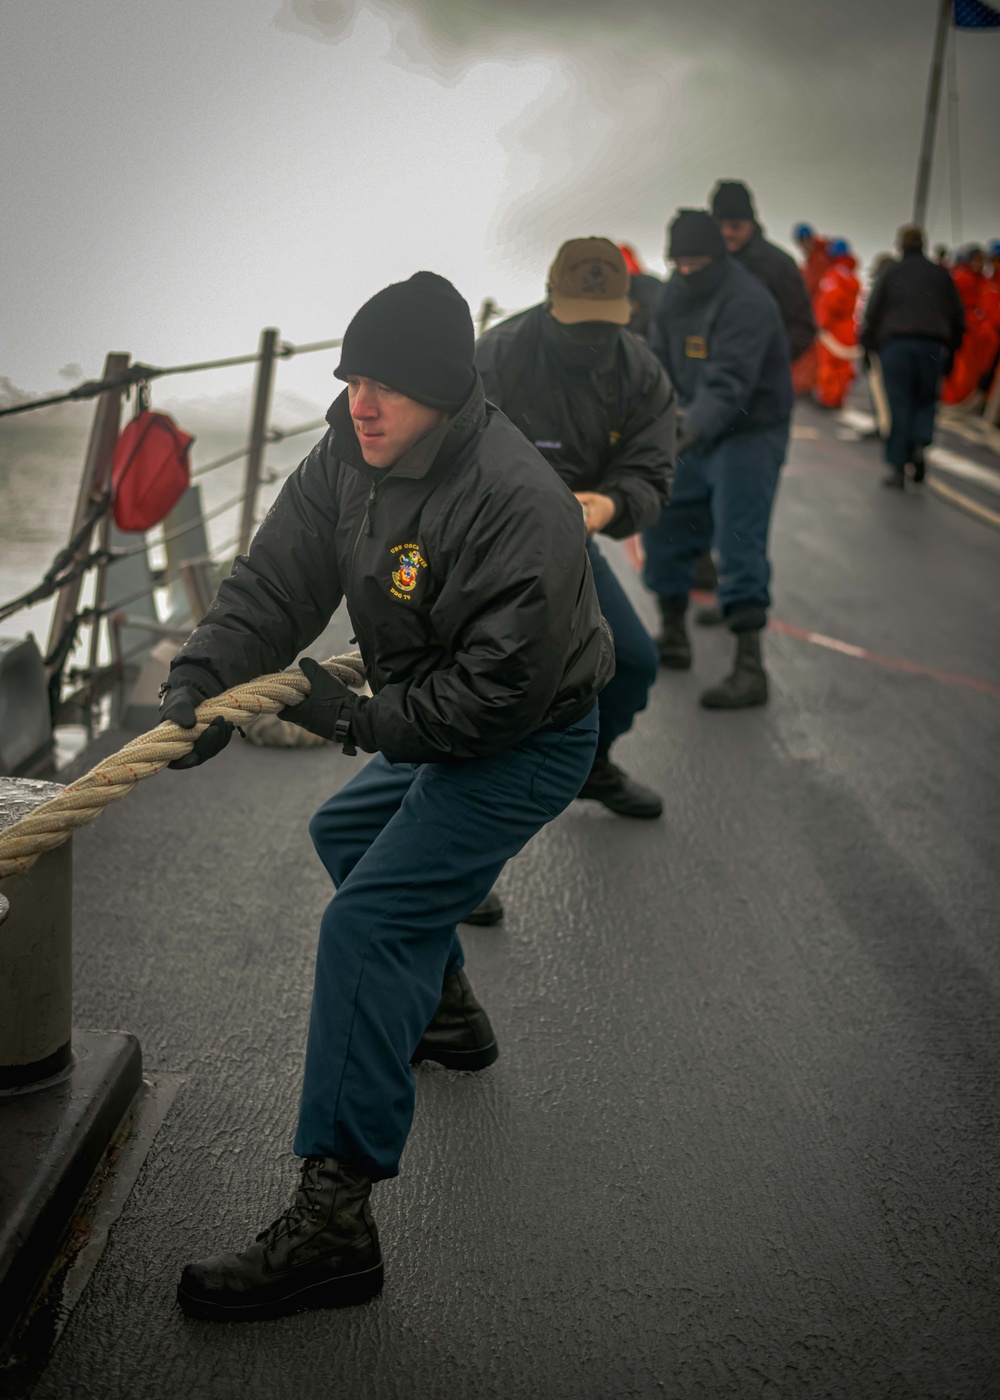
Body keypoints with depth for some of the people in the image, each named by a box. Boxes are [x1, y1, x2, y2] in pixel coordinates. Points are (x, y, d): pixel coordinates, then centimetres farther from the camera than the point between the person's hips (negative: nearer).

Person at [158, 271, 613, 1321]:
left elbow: (499, 690, -31)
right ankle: (443, 1010, 49)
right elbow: (274, 583, -8)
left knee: (368, 919, -21)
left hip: (527, 743, -10)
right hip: (432, 724, 10)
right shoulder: (348, 457, -5)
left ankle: (334, 1216, -20)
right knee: (346, 832, 30)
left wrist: (358, 718, -26)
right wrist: (199, 683, -24)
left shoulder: (519, 505, -31)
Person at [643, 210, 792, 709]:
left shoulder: (746, 302, -22)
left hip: (749, 434, -8)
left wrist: (689, 432, -44)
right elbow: (658, 363, 9)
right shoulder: (675, 294, 6)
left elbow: (727, 385, -32)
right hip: (696, 431, 8)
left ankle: (749, 668, -13)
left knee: (739, 545, -15)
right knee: (664, 526, 10)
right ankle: (673, 636, 27)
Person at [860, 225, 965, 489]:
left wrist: (869, 344, 11)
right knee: (926, 400, 15)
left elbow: (872, 311, 1)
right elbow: (957, 315, 11)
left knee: (899, 405, 0)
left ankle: (897, 467, -2)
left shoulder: (891, 272, 5)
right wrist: (950, 346, 19)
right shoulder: (941, 274, 10)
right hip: (932, 346, 1)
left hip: (895, 343, -1)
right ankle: (919, 443, -12)